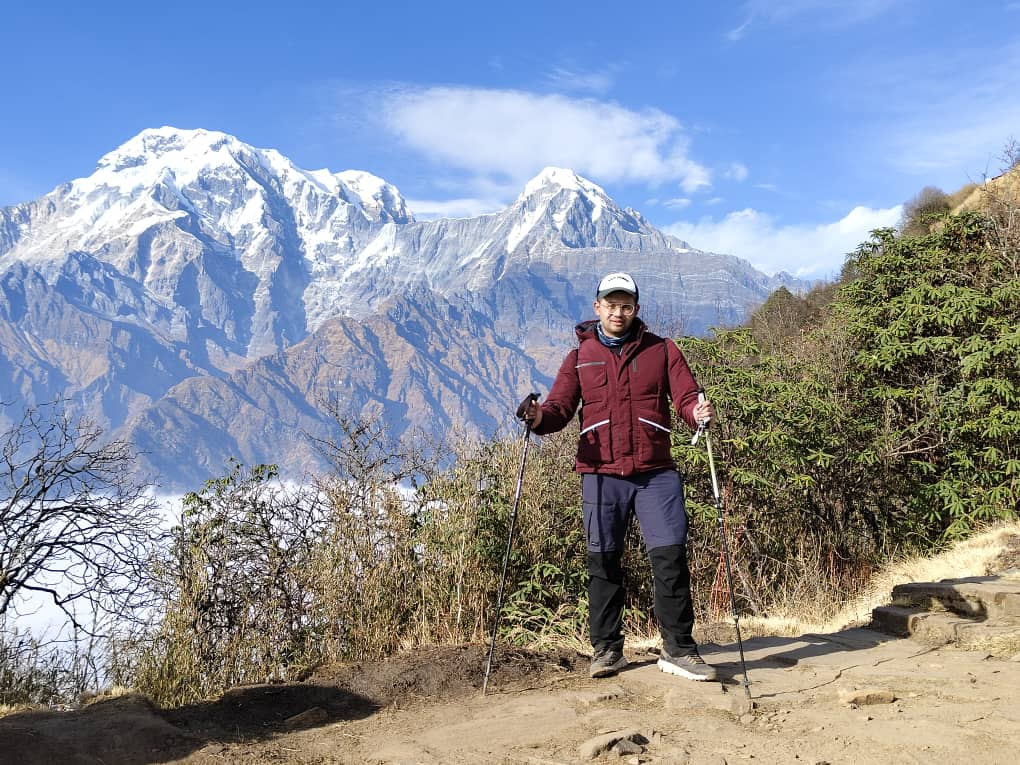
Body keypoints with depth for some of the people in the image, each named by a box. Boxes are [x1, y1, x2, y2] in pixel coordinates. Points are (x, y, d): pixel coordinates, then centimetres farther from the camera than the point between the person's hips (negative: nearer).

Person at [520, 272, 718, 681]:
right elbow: (560, 407, 4)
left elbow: (686, 397, 2)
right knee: (603, 560, 5)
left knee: (670, 556, -5)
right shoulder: (580, 356, 12)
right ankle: (606, 648, 18)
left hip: (656, 473, 0)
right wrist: (540, 417, -18)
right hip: (601, 474, 1)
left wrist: (698, 412, -21)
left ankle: (678, 649, 6)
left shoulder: (662, 351, 10)